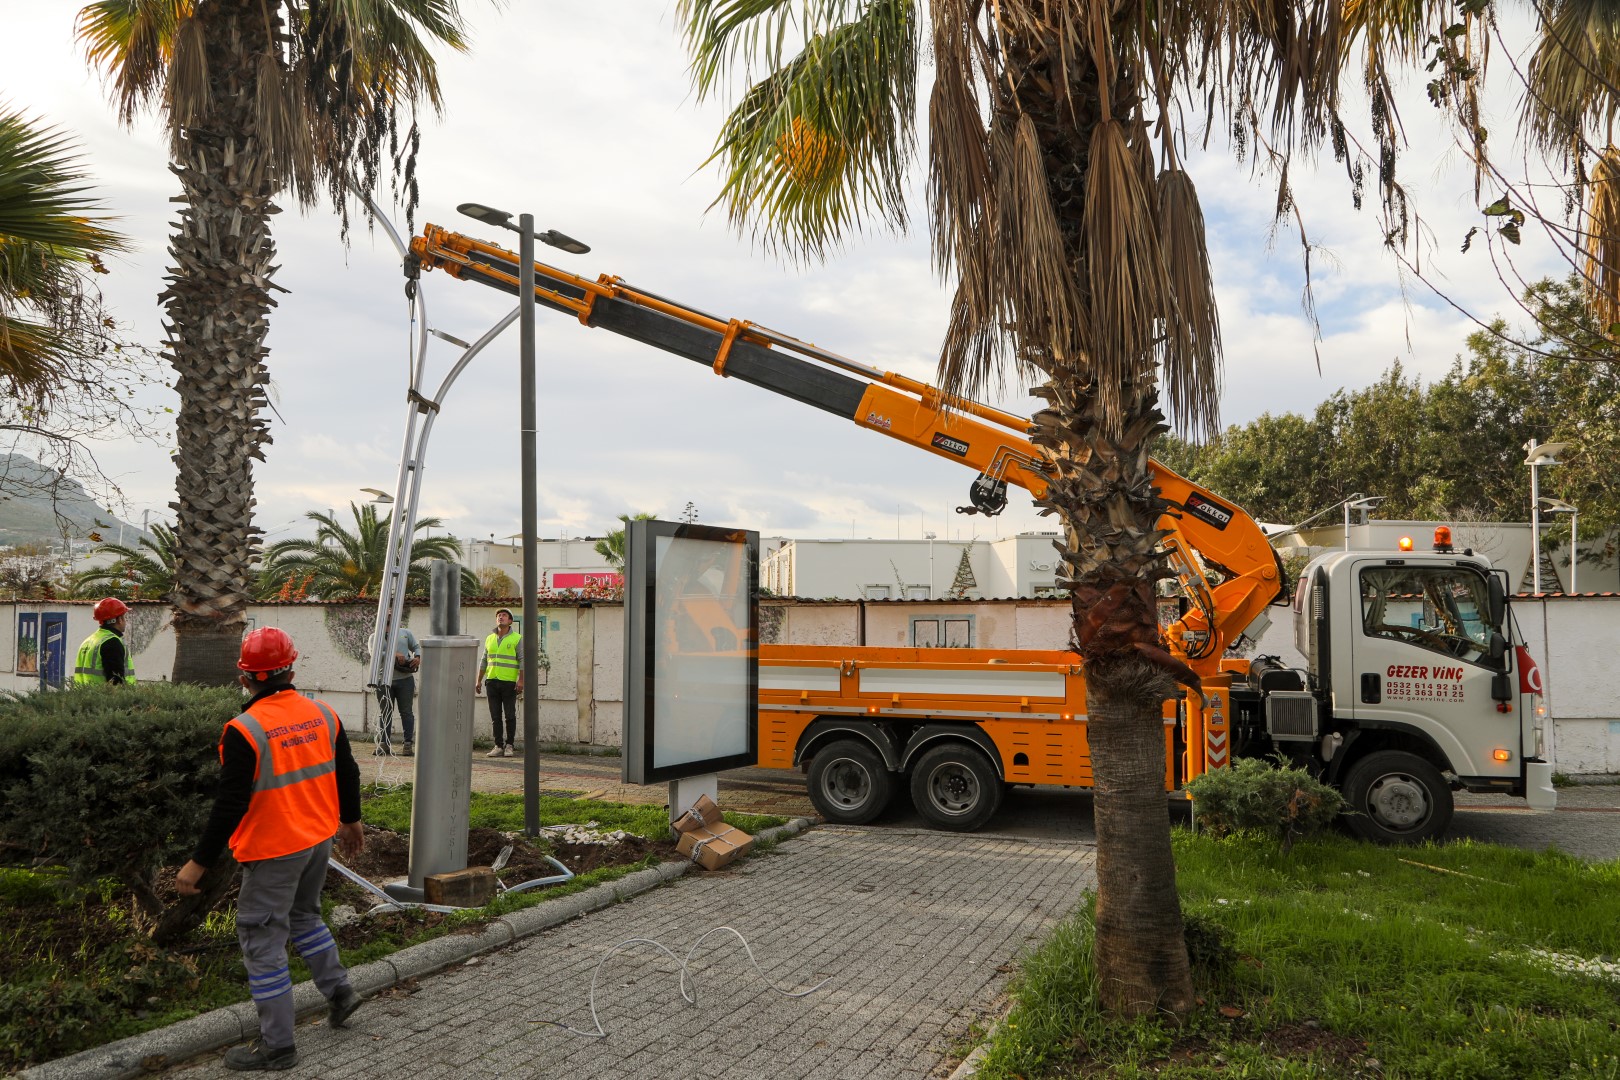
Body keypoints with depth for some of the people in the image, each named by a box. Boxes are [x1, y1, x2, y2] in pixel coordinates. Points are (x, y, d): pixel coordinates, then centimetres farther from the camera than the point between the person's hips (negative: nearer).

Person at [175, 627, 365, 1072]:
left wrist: (199, 863, -12)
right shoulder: (323, 714, -1)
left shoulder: (245, 731, -19)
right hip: (320, 839, 7)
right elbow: (346, 773, 10)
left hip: (274, 851, -6)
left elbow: (230, 805, -19)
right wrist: (351, 820, 25)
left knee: (262, 939, 5)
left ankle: (277, 1045, 12)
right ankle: (338, 990, 33)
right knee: (304, 915, 29)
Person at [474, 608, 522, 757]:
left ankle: (509, 745, 7)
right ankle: (498, 746, 7)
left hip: (509, 682, -4)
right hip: (492, 682, 4)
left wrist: (521, 680, -14)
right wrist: (479, 680, 12)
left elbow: (522, 660, -5)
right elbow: (484, 661, 18)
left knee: (510, 716, -2)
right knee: (495, 716, 3)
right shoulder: (490, 639, 15)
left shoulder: (517, 638, 0)